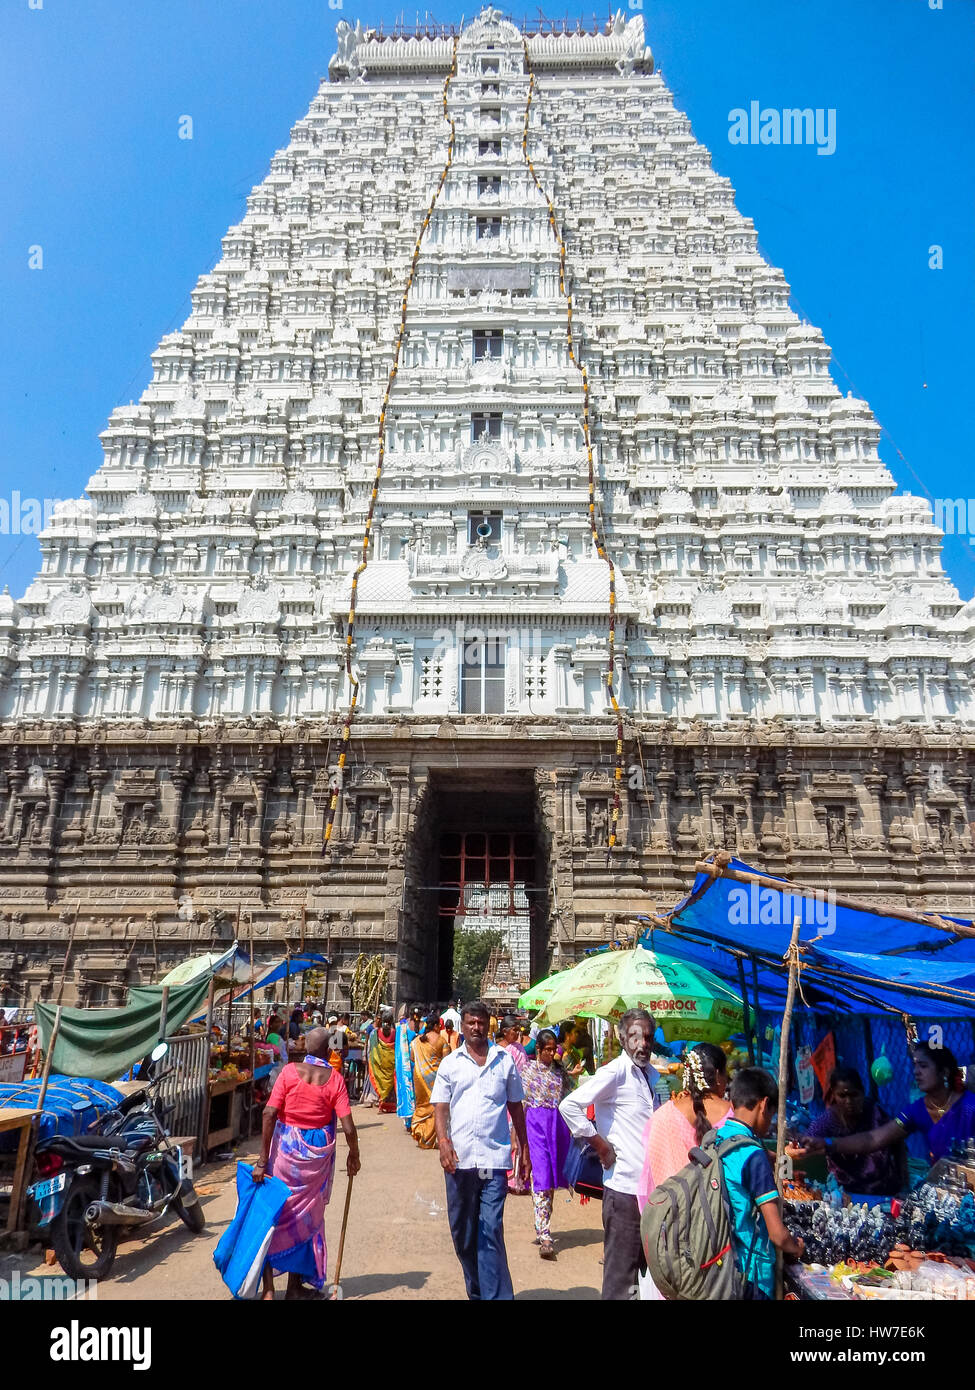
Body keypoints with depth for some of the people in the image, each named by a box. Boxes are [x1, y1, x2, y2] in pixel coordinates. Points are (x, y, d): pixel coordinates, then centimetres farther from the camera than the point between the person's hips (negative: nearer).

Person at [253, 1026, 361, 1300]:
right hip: (318, 1153, 1)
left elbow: (269, 1114, -12)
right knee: (307, 1216, 16)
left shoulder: (290, 1071, -6)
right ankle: (294, 1286, 27)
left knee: (275, 1211, 13)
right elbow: (348, 1126, -9)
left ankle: (268, 1287, 12)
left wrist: (263, 1159, -8)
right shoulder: (334, 1078, -6)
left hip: (286, 1147, -1)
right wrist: (354, 1155, 8)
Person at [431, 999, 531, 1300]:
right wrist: (443, 1142, -12)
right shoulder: (450, 1063, 6)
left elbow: (516, 1107, 11)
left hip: (494, 1159, -2)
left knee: (491, 1233, -7)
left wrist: (524, 1150, 9)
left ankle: (497, 1295, -2)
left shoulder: (505, 1061, 6)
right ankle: (477, 1293, 28)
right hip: (458, 1159, 2)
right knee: (462, 1233, 12)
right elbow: (440, 1107, 4)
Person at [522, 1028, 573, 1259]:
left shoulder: (560, 1071, 9)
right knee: (541, 1179, -11)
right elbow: (520, 1102, -1)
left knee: (551, 1180, 9)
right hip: (536, 1125, -4)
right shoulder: (528, 1070, 0)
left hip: (558, 1127, 4)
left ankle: (542, 1231, 24)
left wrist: (568, 1131, 8)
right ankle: (544, 1238, -14)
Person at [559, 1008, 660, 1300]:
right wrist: (599, 1144, -18)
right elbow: (569, 1105, -23)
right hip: (624, 1187, -8)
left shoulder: (652, 1075, 10)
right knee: (621, 1273, 2)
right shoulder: (615, 1072, -14)